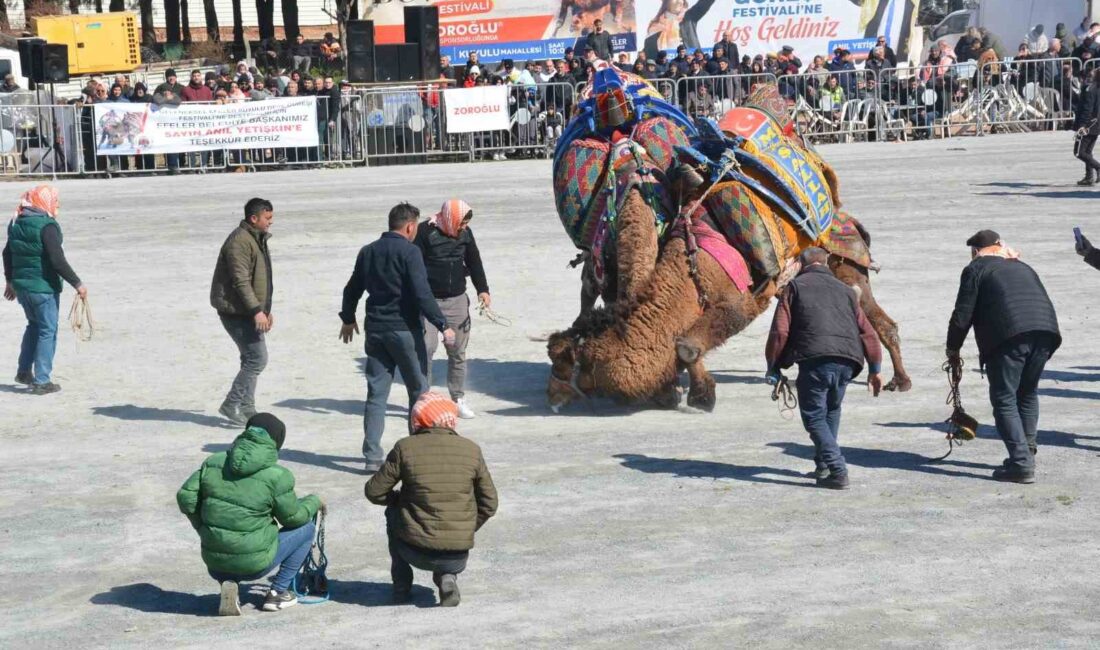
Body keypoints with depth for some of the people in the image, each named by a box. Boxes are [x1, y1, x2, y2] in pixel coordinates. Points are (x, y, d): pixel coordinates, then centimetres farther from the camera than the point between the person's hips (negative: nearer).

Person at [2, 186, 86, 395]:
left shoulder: (16, 224, 8)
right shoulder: (47, 226, -18)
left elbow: (8, 253, 17)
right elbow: (57, 260, -23)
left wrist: (10, 280, 30)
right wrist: (77, 284, -17)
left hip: (21, 284, 8)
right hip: (43, 287, -8)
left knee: (34, 326, 25)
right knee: (47, 331, 1)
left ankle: (24, 371, 29)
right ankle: (41, 381, 0)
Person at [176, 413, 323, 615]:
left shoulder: (213, 463, 1)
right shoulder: (277, 476, -13)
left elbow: (185, 497, 1)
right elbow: (293, 517, -2)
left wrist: (204, 529, 15)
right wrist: (314, 502, 19)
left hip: (214, 562, 5)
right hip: (254, 564, -5)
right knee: (306, 528, 16)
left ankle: (228, 583, 9)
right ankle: (277, 592, 13)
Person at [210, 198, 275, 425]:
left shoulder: (258, 240, 16)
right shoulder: (239, 241, -17)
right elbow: (240, 281, -23)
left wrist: (266, 310, 21)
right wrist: (256, 311, -26)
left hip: (249, 312, 10)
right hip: (236, 311, -10)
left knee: (252, 359, 13)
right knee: (258, 358, -12)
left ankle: (246, 409, 20)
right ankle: (232, 404, -6)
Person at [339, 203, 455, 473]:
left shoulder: (368, 252, 10)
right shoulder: (409, 252, -11)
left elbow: (352, 289, 20)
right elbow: (422, 294, -18)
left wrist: (348, 319, 35)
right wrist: (443, 325, -13)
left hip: (375, 330, 6)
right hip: (404, 330, -6)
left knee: (376, 394, 6)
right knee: (418, 390, 10)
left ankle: (372, 456, 1)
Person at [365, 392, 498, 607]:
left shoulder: (405, 448, -6)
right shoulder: (471, 450, 0)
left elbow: (374, 492, 1)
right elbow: (489, 504, 5)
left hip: (416, 553, -1)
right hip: (457, 557, 2)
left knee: (394, 511, 30)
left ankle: (401, 585, 25)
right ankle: (447, 576, 7)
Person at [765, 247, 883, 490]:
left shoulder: (795, 287, 14)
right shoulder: (844, 290, 25)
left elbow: (780, 330, 5)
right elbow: (867, 331, 21)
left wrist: (773, 367, 12)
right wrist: (875, 369, 26)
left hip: (815, 358, -4)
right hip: (847, 360, 4)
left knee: (814, 417, 2)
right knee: (831, 410, 25)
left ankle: (837, 471, -12)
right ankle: (824, 465, 25)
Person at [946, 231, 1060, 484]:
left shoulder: (976, 269, 13)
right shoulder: (1022, 267, 31)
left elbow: (963, 314, 5)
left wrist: (953, 349, 17)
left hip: (1008, 336, -6)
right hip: (1045, 330, 6)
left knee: (1004, 400, 0)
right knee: (1028, 394, 24)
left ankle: (1021, 464, -10)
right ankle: (1027, 452, 27)